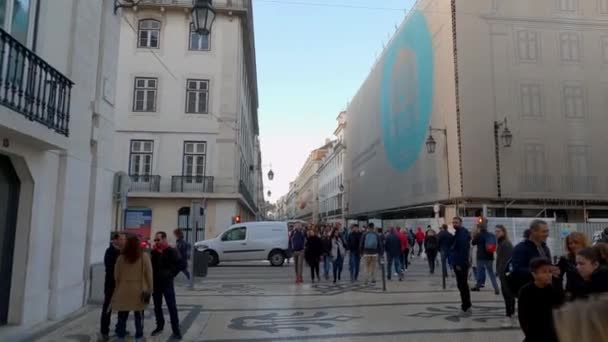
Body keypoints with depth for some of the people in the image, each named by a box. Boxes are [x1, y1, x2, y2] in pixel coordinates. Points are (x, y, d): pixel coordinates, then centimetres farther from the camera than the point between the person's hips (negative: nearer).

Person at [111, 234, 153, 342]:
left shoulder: (121, 257, -1)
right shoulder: (144, 256, -7)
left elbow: (116, 276, 7)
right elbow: (149, 274, -6)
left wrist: (118, 288, 20)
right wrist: (149, 289, 2)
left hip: (124, 291, 2)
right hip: (139, 291, -1)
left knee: (122, 316, 11)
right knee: (139, 316, 9)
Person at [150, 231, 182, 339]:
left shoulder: (172, 251, -9)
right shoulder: (153, 252, 5)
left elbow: (178, 265, -10)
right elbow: (150, 265, 13)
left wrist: (170, 275, -13)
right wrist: (152, 276, 1)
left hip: (167, 283, -5)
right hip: (155, 283, 5)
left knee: (172, 307, -3)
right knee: (157, 306, 15)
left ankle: (176, 330, 1)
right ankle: (160, 326, 31)